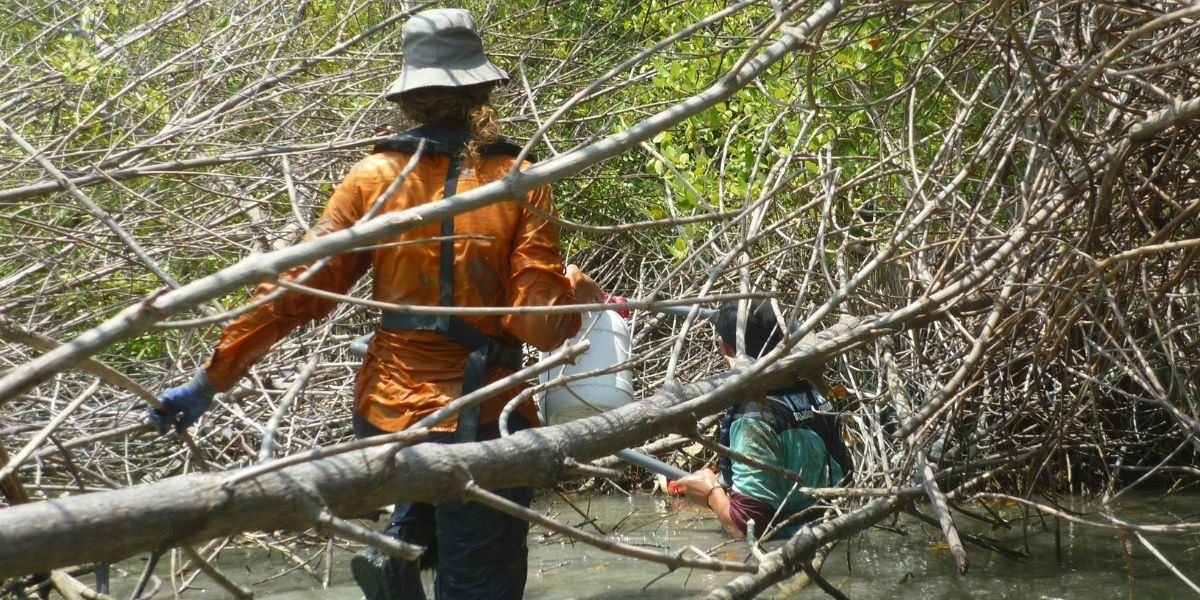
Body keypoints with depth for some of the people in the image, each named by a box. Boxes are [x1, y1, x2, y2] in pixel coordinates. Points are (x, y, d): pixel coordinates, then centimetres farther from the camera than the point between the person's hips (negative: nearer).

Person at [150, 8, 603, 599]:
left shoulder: (373, 177, -2)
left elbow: (299, 290, -5)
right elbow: (540, 321, -12)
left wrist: (212, 378, -2)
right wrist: (582, 290, 9)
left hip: (385, 414, 3)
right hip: (479, 421, -3)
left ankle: (401, 551, 9)